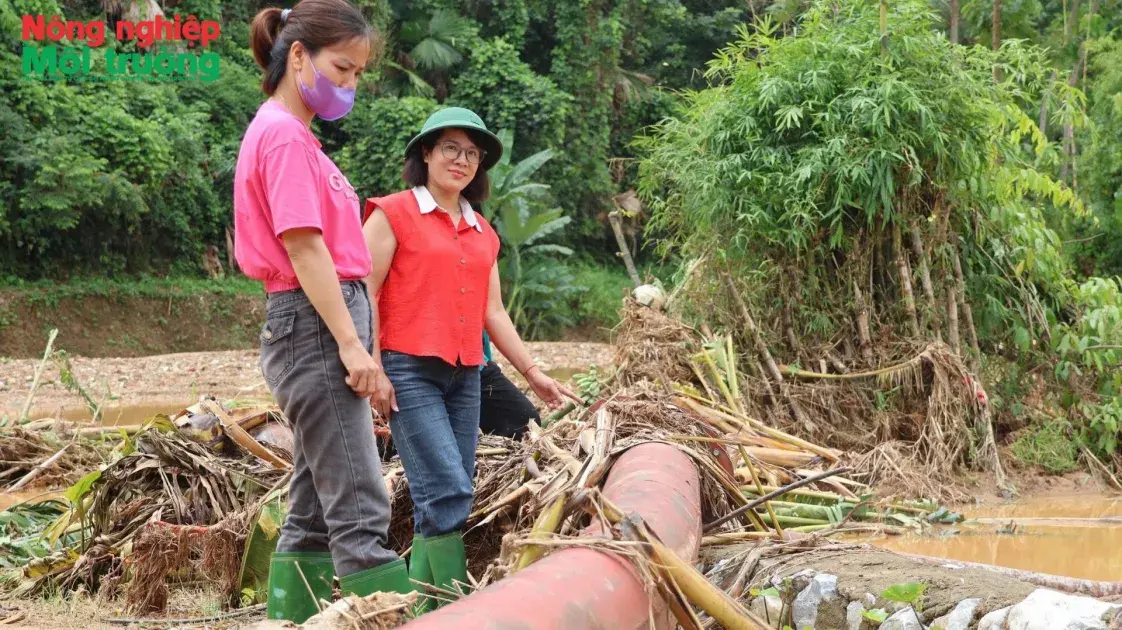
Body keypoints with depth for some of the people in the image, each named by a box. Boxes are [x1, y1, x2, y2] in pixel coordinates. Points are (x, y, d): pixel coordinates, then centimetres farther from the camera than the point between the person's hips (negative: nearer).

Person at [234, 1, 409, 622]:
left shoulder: (285, 134, 19)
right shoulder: (285, 135, -10)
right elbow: (303, 246, -17)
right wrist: (350, 342, -20)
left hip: (319, 326, 10)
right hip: (317, 323, -10)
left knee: (314, 512, 11)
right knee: (361, 511, -12)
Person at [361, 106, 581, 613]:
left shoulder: (483, 234, 18)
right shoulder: (394, 214, -1)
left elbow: (494, 313, 21)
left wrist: (531, 371, 19)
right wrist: (372, 369, -13)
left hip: (465, 375, 6)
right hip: (408, 371, -6)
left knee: (440, 501, 3)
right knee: (448, 492, -15)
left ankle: (419, 608, 9)